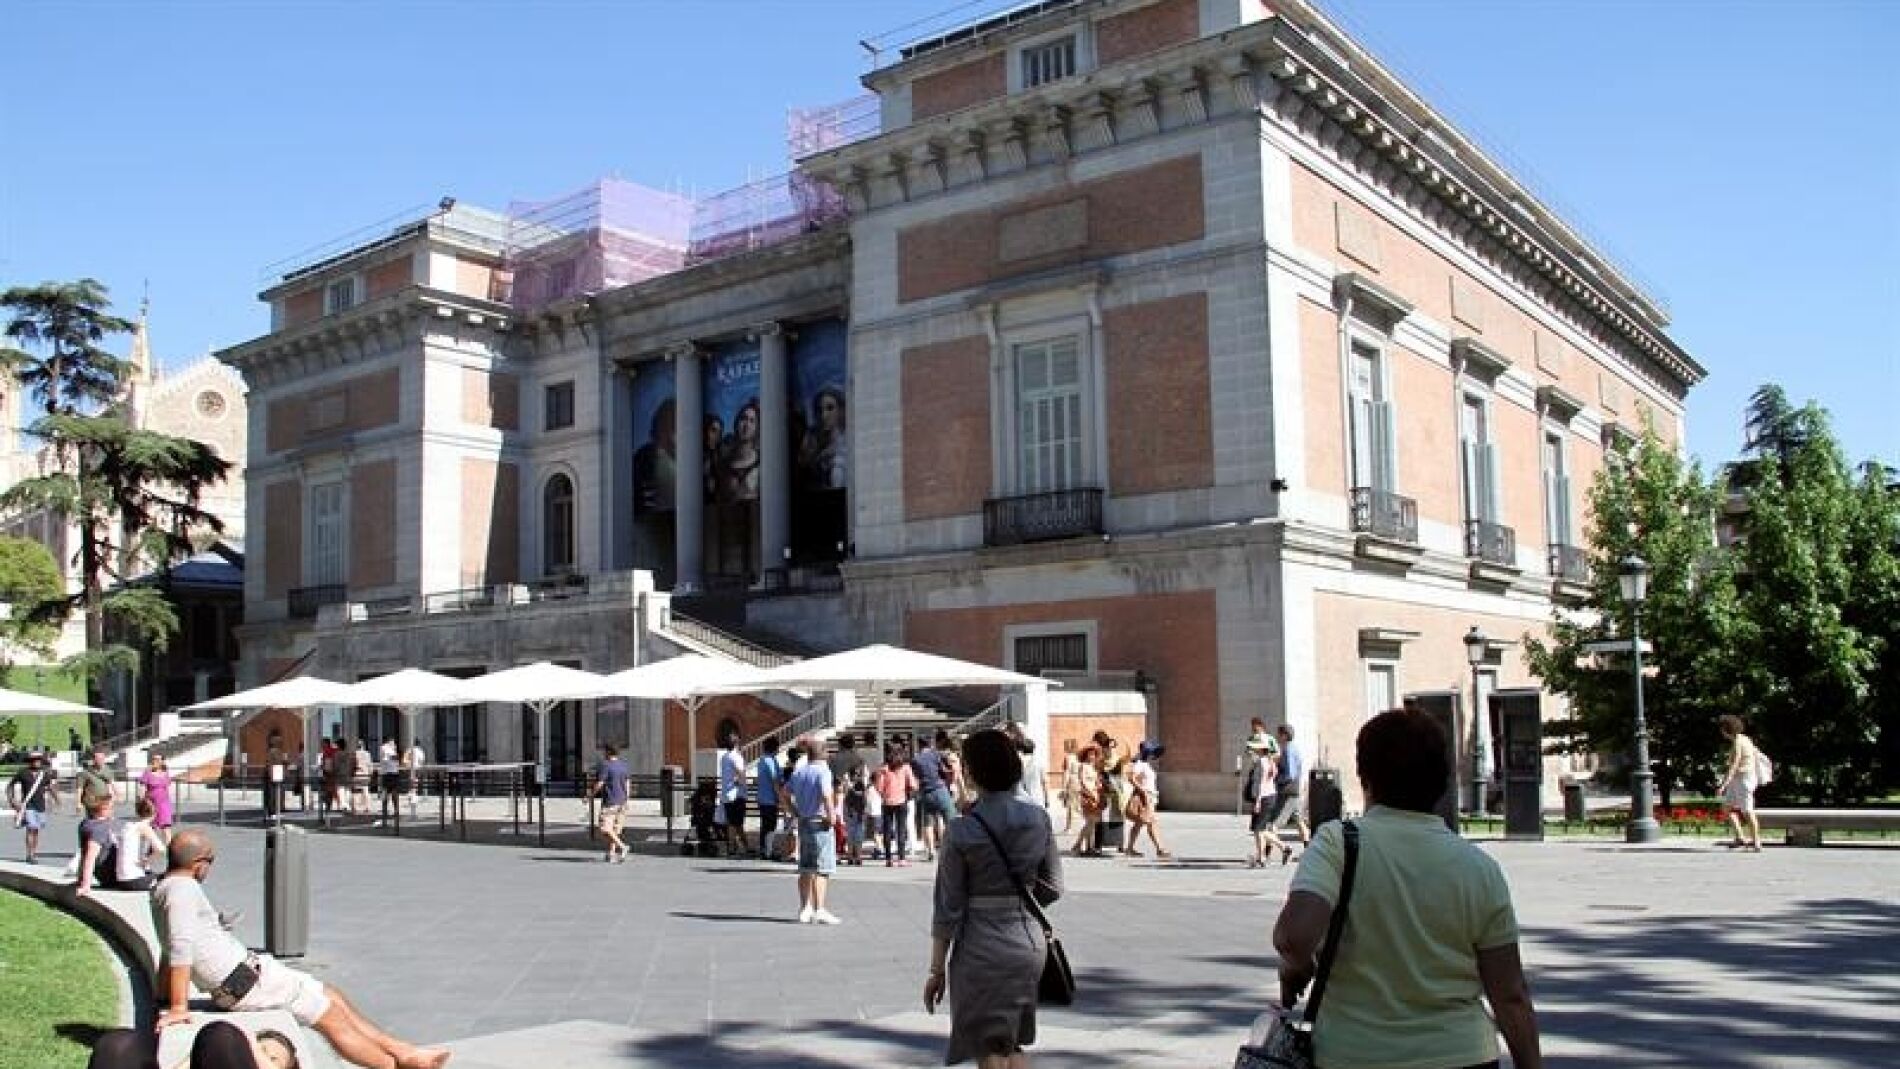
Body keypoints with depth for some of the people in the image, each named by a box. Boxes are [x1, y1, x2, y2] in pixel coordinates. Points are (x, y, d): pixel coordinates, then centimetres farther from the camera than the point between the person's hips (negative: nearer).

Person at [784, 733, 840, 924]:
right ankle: (819, 910, -3)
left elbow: (786, 793, 14)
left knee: (805, 869, 13)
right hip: (820, 824, -7)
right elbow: (826, 795, -27)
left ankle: (805, 909, 17)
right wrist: (831, 816, -17)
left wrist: (796, 813, 15)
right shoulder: (822, 771, -14)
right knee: (821, 869, -3)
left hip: (803, 823, 7)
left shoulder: (799, 771, 9)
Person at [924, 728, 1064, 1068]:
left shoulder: (961, 830, -14)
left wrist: (936, 969, -2)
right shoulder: (1039, 818, -2)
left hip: (982, 948, -4)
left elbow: (948, 907, -10)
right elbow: (1052, 887, 4)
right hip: (1029, 941, 4)